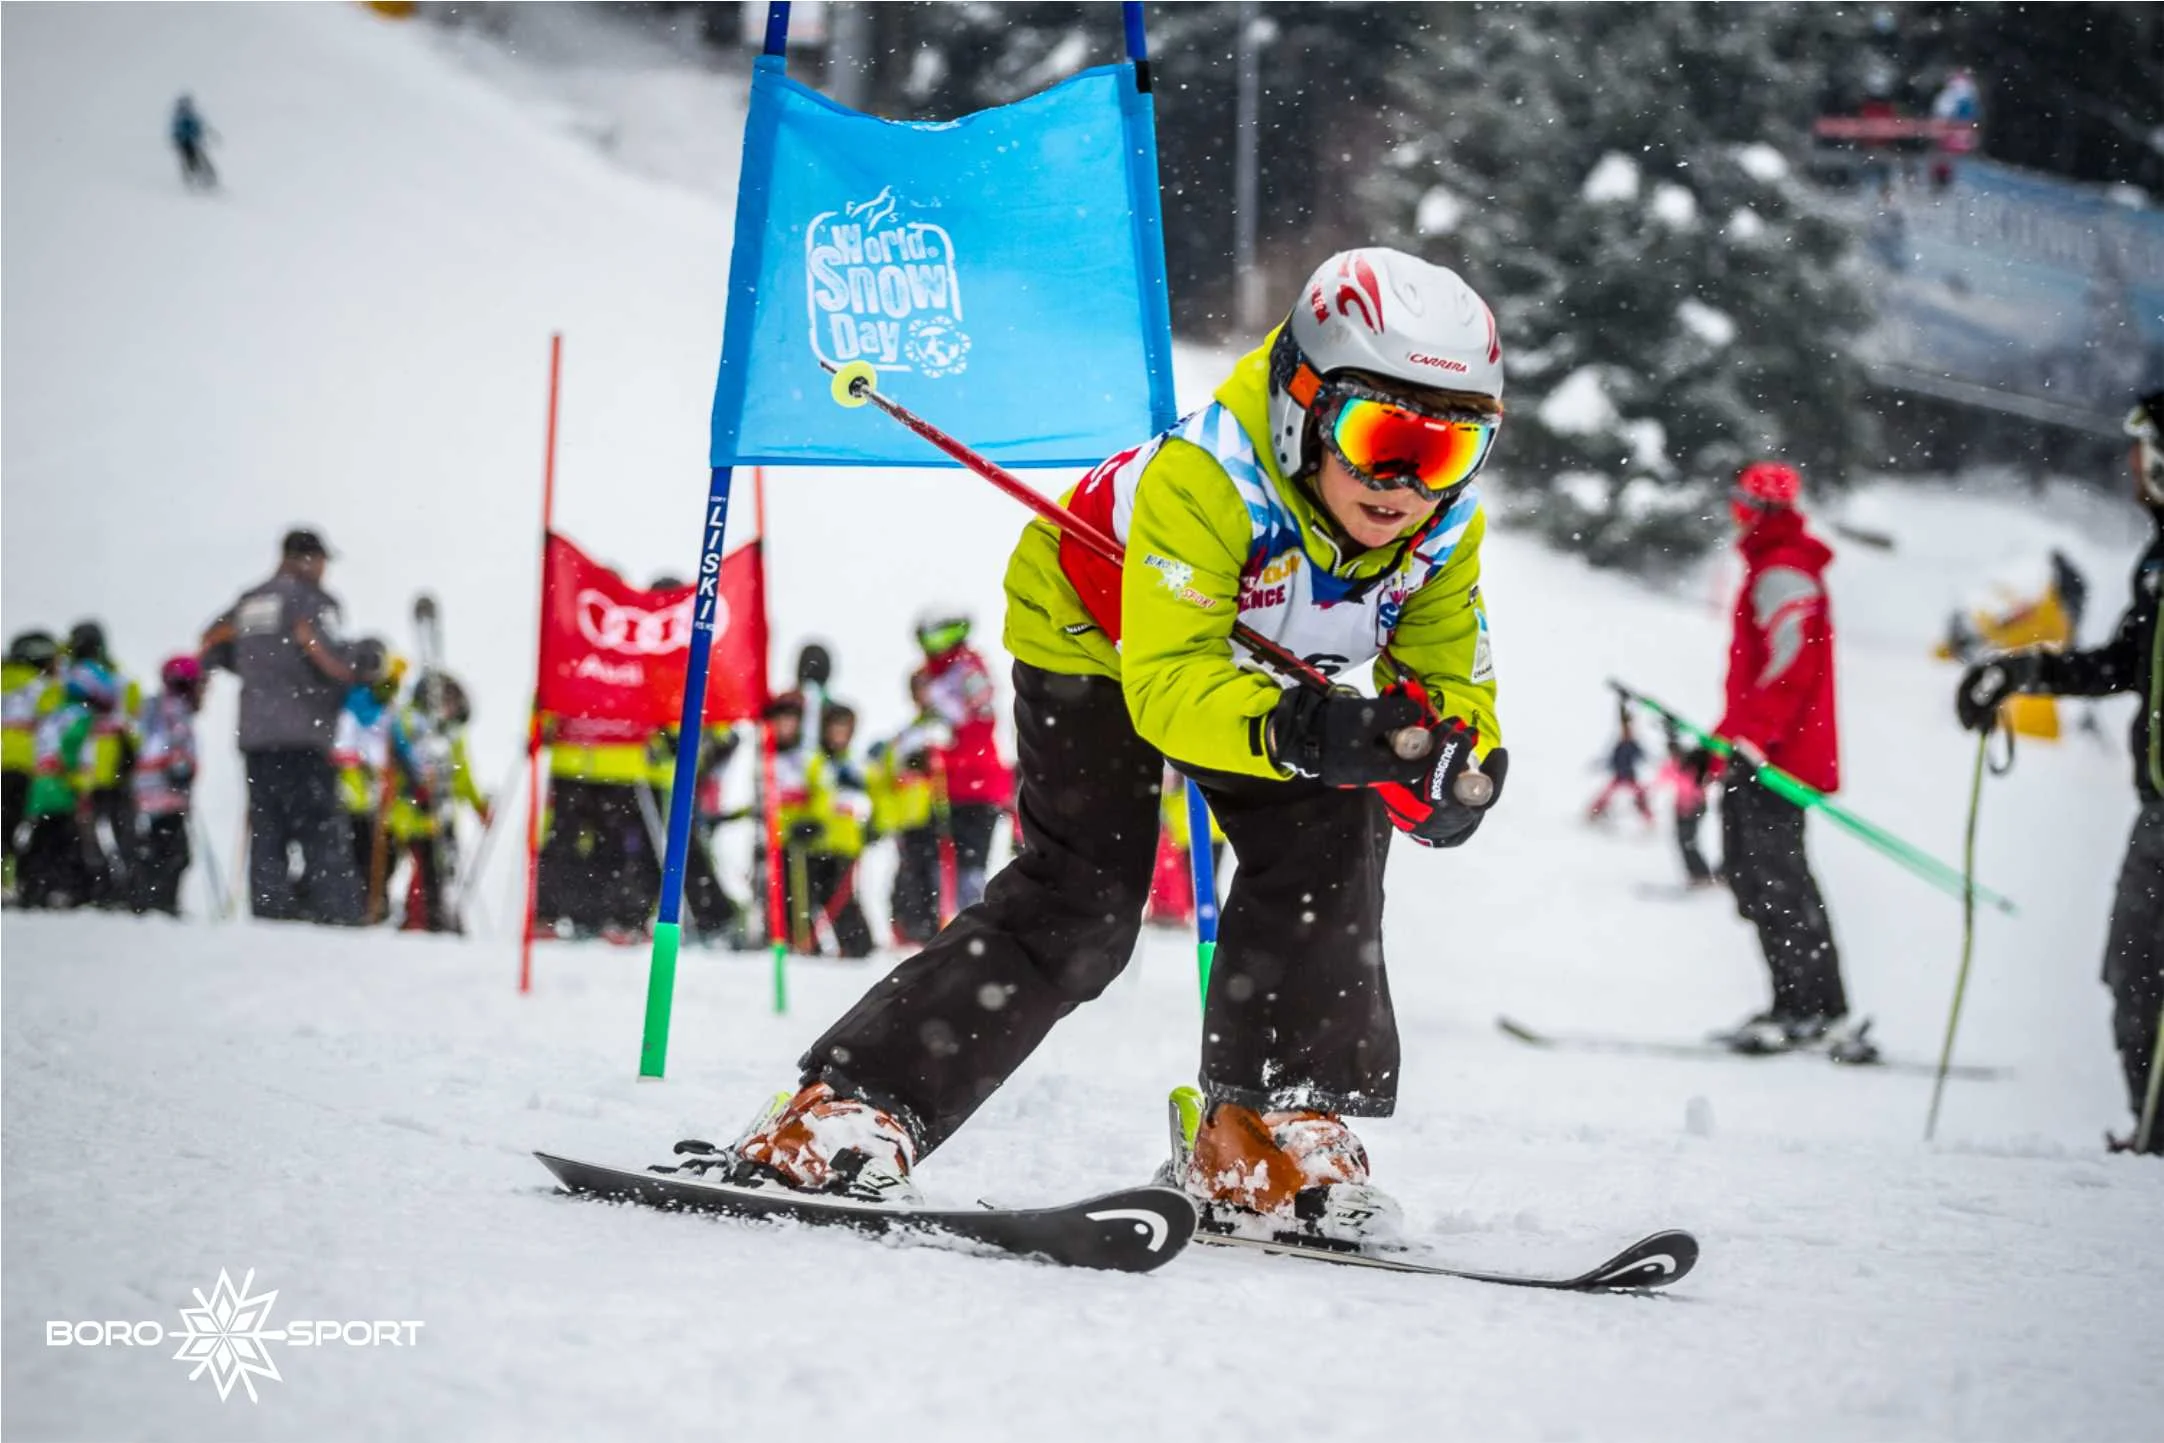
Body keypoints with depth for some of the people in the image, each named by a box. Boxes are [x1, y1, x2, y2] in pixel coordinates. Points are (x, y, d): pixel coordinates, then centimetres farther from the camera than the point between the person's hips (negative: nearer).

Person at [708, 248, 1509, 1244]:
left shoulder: (1446, 527, -21)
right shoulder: (1204, 480, -40)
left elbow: (1449, 675, -10)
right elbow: (1170, 683, -45)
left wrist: (1453, 760, -33)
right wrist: (1289, 731, -63)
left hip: (1274, 670, 6)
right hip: (1098, 637, -6)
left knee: (1328, 842, -16)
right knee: (1080, 908, -17)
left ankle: (1264, 1135, -5)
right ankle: (848, 1111, -16)